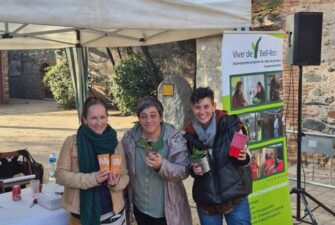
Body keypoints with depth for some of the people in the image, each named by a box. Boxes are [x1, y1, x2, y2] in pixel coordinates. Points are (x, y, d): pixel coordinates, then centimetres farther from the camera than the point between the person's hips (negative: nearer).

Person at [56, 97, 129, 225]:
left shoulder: (115, 144, 0)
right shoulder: (71, 142, -6)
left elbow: (125, 176, 4)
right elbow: (60, 175, -9)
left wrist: (115, 183, -19)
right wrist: (91, 179, -23)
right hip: (82, 213, -2)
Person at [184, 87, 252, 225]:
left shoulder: (230, 125, -10)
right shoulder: (190, 135, -1)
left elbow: (246, 158, -1)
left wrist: (243, 158, -22)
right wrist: (194, 170, -9)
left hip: (236, 199, -2)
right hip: (206, 202, 2)